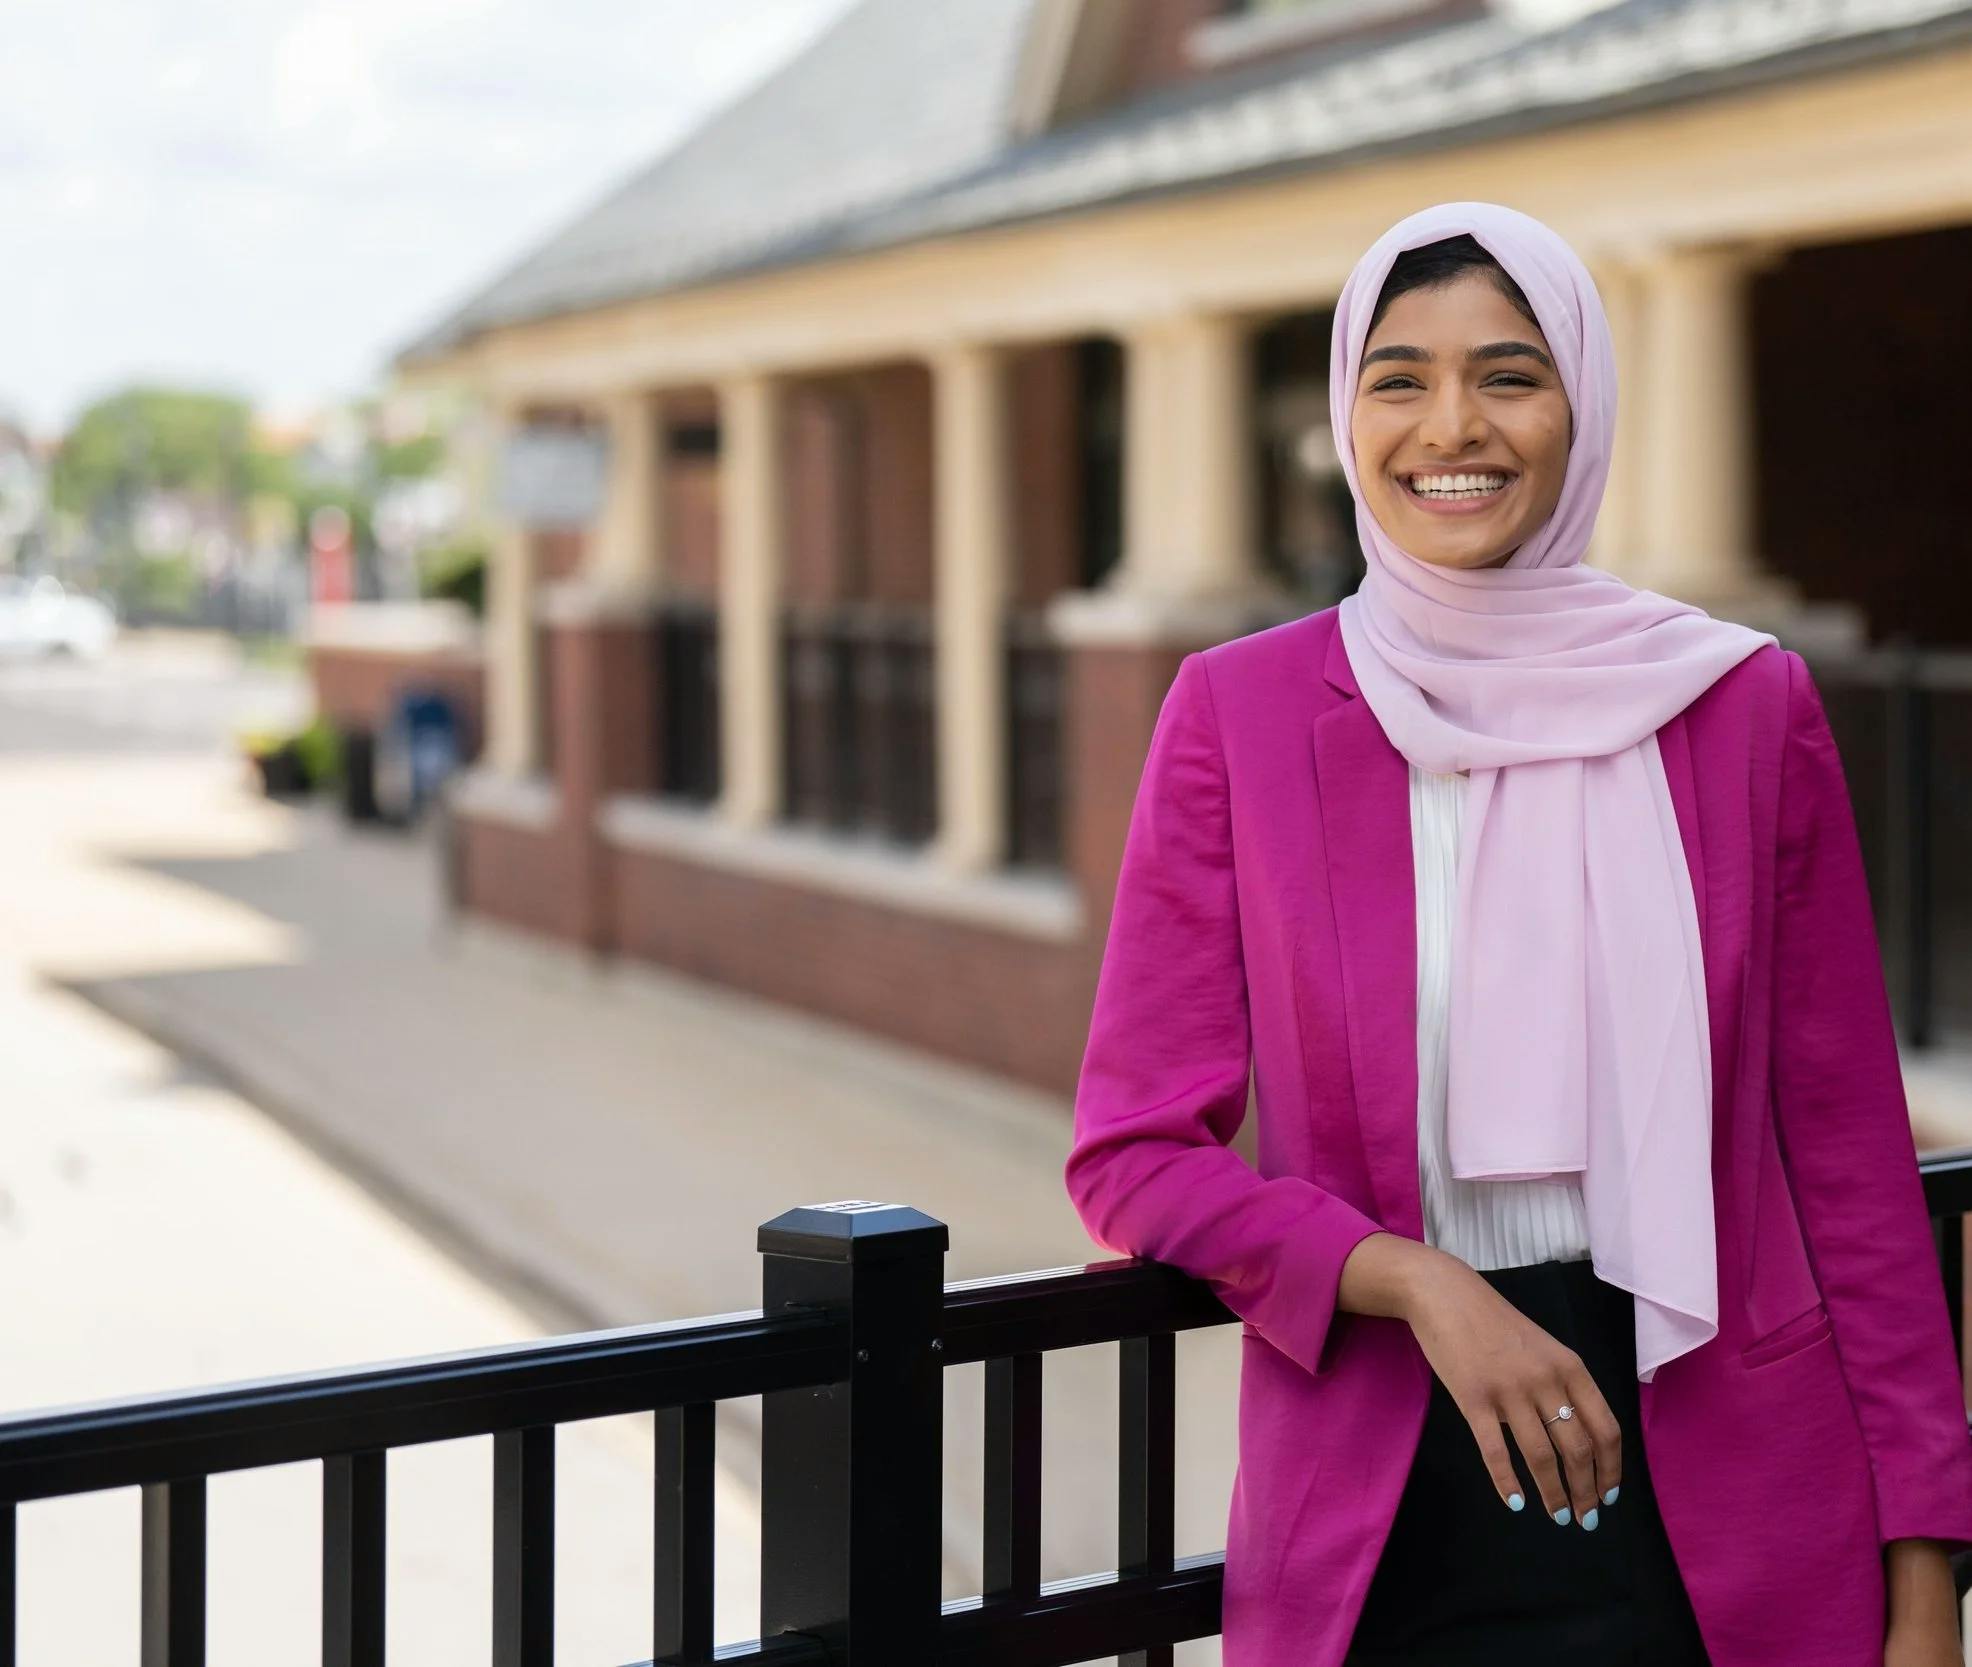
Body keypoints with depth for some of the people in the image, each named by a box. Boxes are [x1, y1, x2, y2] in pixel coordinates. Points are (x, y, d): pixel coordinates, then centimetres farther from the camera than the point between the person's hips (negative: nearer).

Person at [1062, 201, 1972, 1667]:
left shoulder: (1744, 706, 0)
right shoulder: (1239, 713, -2)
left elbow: (1851, 1158, 2)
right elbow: (1134, 1151, -2)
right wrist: (1413, 1282, -16)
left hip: (1728, 1507, 1)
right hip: (1380, 1521, 0)